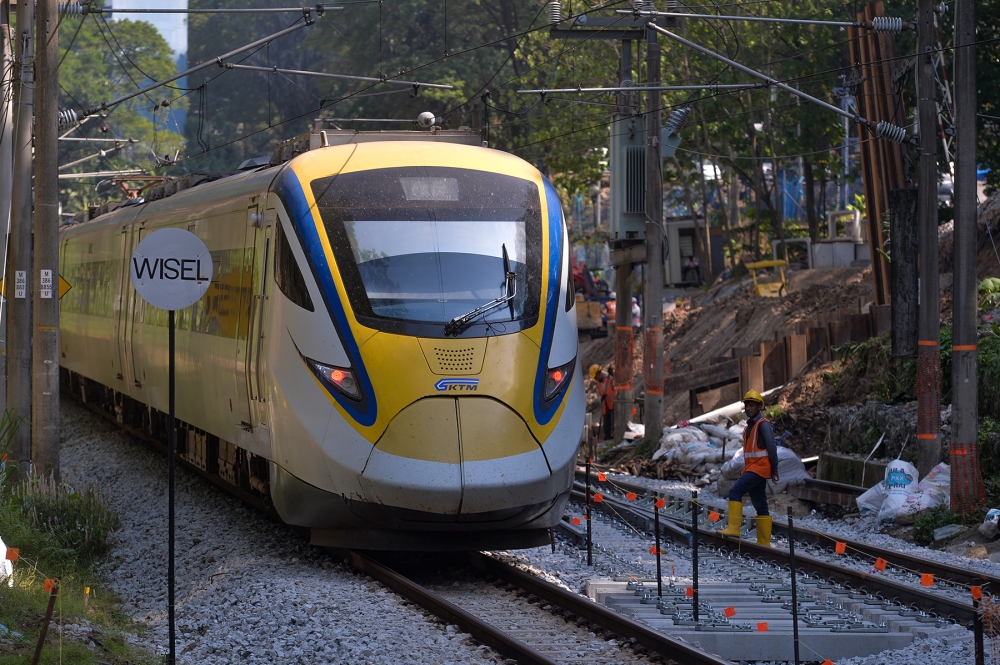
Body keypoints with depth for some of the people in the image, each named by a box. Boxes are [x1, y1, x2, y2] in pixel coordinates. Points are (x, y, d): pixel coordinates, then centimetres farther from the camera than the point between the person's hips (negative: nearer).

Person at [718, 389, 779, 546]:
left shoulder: (763, 425, -9)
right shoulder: (750, 425, 20)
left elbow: (772, 448, -13)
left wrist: (774, 471, -13)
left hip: (759, 468, -9)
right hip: (751, 468, 9)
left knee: (735, 491, -20)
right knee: (760, 506, 8)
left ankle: (733, 528, -23)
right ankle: (764, 542, 8)